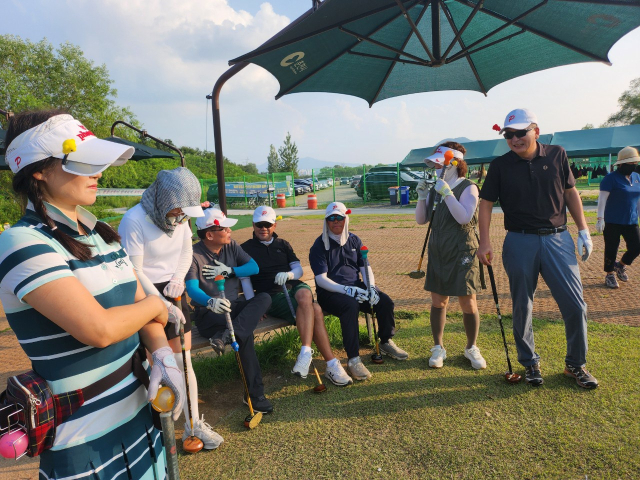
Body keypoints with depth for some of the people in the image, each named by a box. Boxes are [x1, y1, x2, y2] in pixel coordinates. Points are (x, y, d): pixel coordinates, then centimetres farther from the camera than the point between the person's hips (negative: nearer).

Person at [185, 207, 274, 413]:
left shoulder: (231, 245, 6)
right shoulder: (194, 255, -11)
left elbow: (254, 267, 3)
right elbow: (192, 289, -24)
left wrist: (228, 270, -12)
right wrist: (211, 302, -45)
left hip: (233, 306, 6)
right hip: (208, 313, -6)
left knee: (264, 298, -22)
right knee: (245, 332, -31)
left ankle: (227, 336, -38)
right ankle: (254, 393, -20)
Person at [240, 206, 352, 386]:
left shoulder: (283, 244, 22)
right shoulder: (246, 248, 9)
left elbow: (299, 269, 16)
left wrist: (289, 274, -9)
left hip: (293, 286, 4)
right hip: (270, 295, -4)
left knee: (305, 296, -36)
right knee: (314, 310, -29)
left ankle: (305, 353, -34)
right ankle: (332, 364, -26)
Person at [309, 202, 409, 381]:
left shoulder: (354, 240, 13)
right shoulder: (319, 245, -4)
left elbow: (365, 267, 9)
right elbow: (321, 279, -13)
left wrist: (371, 287, -12)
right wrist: (346, 290, -26)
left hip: (355, 286, 5)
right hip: (330, 292, -5)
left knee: (385, 301, -17)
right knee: (350, 305, -36)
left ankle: (386, 343, 9)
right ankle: (353, 359, -27)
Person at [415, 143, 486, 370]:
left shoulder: (468, 188, -8)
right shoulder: (436, 188, 8)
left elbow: (464, 217, -23)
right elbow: (421, 220, 7)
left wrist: (447, 193, -22)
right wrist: (422, 195, -5)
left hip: (462, 254, -5)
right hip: (438, 253, 5)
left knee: (468, 304, 4)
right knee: (438, 302, 9)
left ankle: (471, 348, 24)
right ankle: (438, 348, 22)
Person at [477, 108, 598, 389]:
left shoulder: (557, 155, 4)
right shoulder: (500, 165, -1)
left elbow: (571, 193, 11)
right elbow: (486, 203, 1)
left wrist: (583, 231, 7)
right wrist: (485, 243, -8)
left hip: (557, 239, 1)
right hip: (520, 242, -1)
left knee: (575, 306, 1)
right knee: (522, 308, 8)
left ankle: (576, 364, 23)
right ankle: (530, 363, 27)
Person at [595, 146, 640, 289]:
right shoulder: (611, 178, -10)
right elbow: (602, 199, -14)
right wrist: (600, 218, -21)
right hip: (612, 222, -6)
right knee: (611, 249, 2)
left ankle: (620, 265, 31)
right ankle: (609, 275, 20)